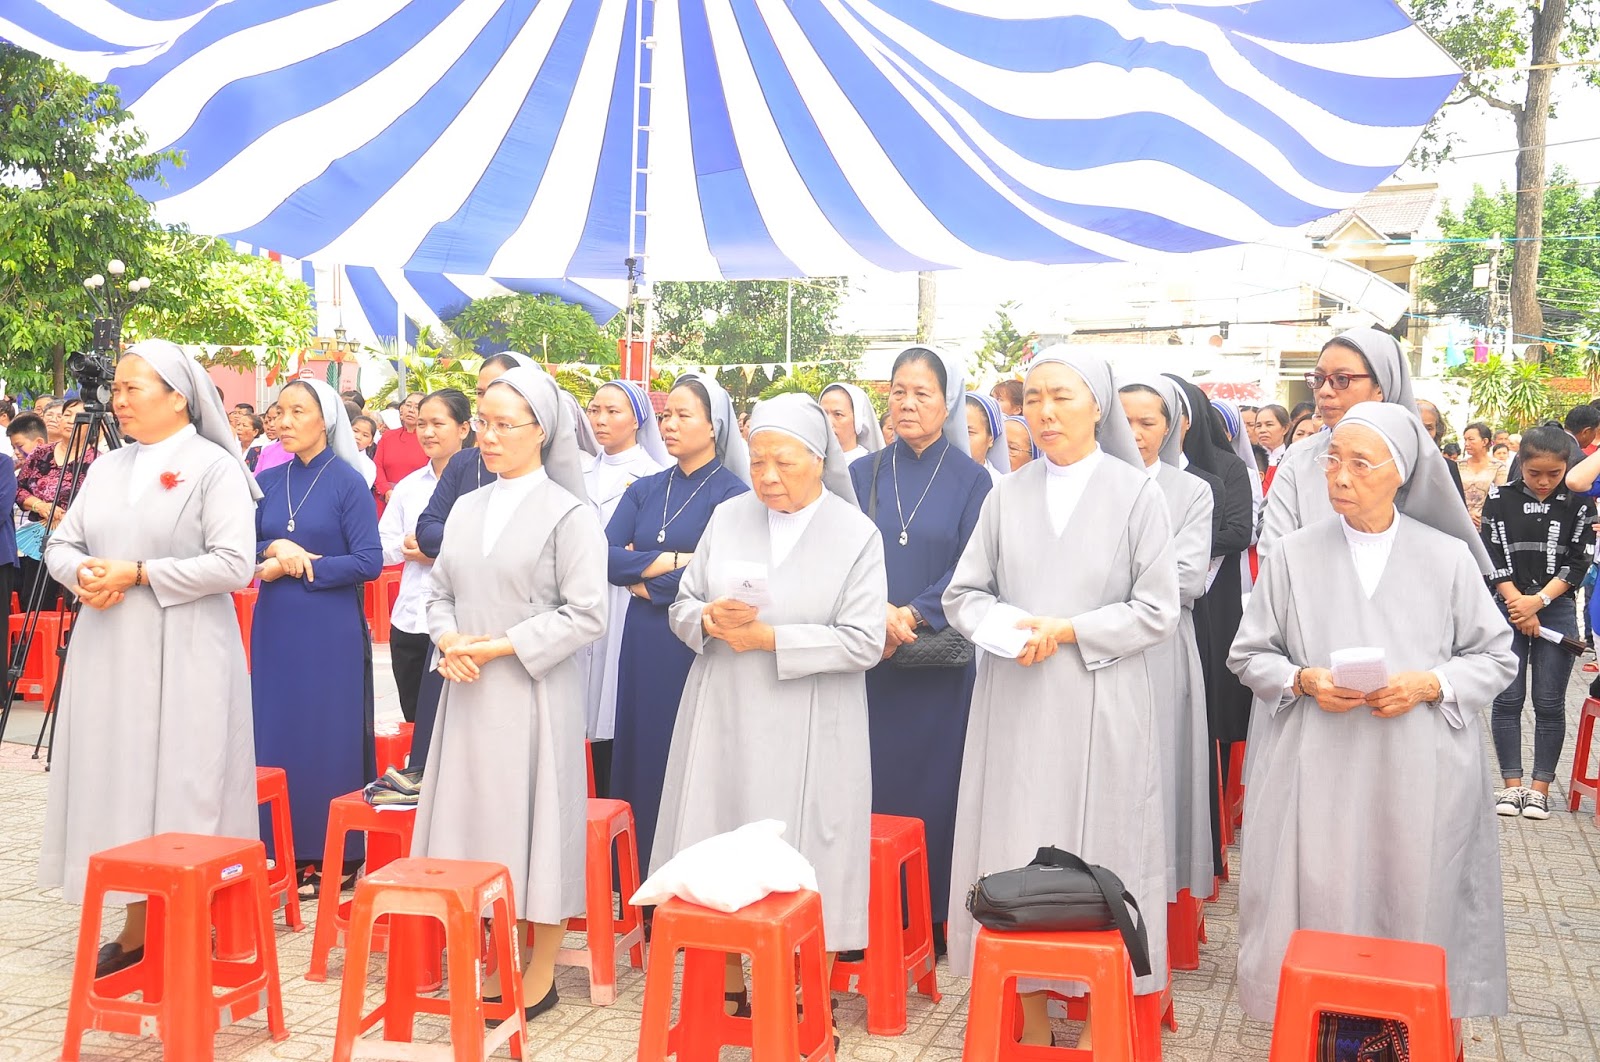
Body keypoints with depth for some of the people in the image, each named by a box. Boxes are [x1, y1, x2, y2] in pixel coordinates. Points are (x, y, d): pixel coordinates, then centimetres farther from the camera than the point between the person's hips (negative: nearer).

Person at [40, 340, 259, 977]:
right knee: (121, 784, 9)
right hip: (109, 654, 6)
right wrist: (82, 574, -7)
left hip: (183, 658, -6)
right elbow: (61, 545, 15)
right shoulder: (107, 468, 14)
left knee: (180, 790, -2)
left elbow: (233, 565, -16)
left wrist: (137, 575, -16)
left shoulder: (214, 467, -6)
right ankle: (136, 930, 21)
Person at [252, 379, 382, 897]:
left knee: (329, 739, 1)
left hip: (332, 632, -5)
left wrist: (298, 569, -12)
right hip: (275, 629, 5)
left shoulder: (348, 482, -5)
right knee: (276, 736, 7)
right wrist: (275, 549, -12)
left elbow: (369, 562, -11)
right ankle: (289, 850, 19)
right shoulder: (267, 482, 9)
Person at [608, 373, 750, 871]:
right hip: (642, 644, 6)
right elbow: (605, 557, -1)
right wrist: (673, 560, -12)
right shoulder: (645, 489, 11)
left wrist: (641, 578, -6)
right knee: (638, 759, 9)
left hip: (696, 647, -5)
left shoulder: (732, 494, -5)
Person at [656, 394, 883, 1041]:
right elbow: (682, 607, 10)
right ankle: (729, 990, 26)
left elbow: (863, 644, -10)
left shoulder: (857, 535, -3)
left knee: (804, 864, 3)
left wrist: (769, 638, -16)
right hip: (723, 721, 3)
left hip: (808, 735, -3)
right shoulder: (727, 518, 6)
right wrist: (709, 619, -14)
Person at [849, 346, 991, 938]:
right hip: (869, 657, 2)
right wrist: (878, 612, -15)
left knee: (933, 783, 2)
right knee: (870, 783, 2)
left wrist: (912, 614, -16)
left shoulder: (971, 480, 2)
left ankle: (933, 916, 11)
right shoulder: (863, 474, 9)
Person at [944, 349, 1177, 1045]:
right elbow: (963, 594, 9)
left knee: (1096, 853, 3)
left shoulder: (1136, 493, -1)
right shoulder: (1007, 495, 8)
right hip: (1015, 707, 3)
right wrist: (1006, 623, -11)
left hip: (1100, 707, -3)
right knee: (1017, 851, 5)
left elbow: (1157, 613, -3)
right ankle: (1031, 1020, 16)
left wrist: (1069, 631, -13)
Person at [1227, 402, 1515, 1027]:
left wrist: (1428, 684, -10)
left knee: (1411, 900, 4)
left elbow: (1496, 658, 7)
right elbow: (1250, 654, 8)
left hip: (1416, 775, 0)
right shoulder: (1292, 555, 3)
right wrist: (1304, 680, -11)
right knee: (1319, 904, 1)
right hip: (1317, 772, 0)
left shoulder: (1448, 558, 4)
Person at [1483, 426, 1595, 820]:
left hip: (1557, 609, 0)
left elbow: (1578, 561, -2)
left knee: (1549, 703, 1)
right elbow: (1493, 557, -2)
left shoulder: (1579, 503, 2)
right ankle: (1512, 784, 8)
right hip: (1508, 608, 0)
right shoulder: (1500, 498, 1)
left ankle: (1540, 787, 8)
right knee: (1507, 698, 0)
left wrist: (1538, 601, -12)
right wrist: (1519, 606, -9)